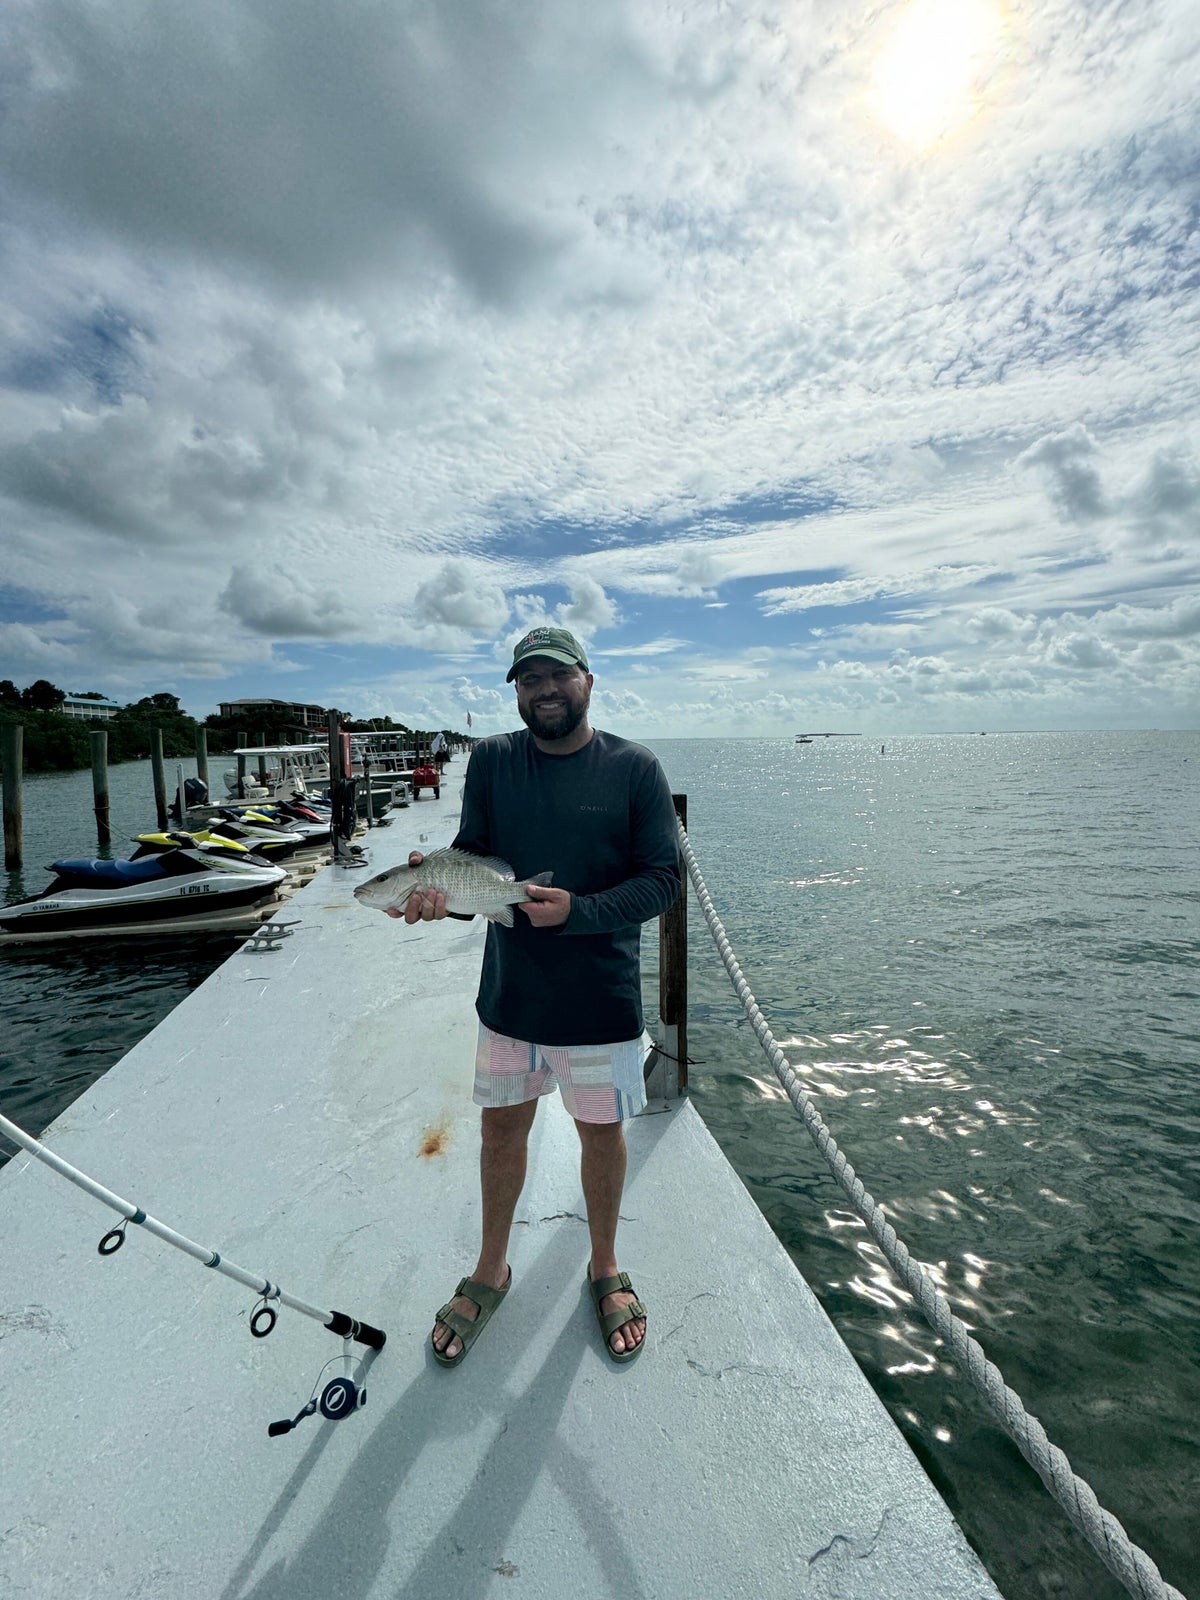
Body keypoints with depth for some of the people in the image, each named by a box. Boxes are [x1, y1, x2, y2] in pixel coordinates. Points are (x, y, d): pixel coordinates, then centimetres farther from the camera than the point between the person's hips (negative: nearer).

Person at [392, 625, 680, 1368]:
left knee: (602, 1131, 16)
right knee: (503, 1123, 18)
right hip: (510, 992, 2)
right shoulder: (491, 760, -1)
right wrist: (438, 888, -24)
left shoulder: (635, 769, -8)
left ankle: (605, 1268, 44)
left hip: (601, 999, -2)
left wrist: (577, 911, -23)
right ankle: (491, 1268, 44)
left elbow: (663, 879, -11)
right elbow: (472, 854, -3)